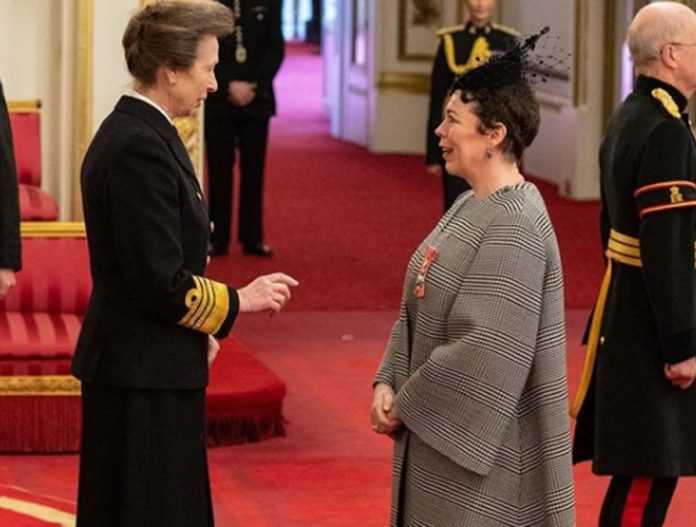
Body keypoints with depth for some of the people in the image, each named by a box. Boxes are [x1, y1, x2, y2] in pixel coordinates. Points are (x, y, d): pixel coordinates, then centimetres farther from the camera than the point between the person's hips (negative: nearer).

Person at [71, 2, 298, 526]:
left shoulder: (127, 133, 11)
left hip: (145, 366, 10)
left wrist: (195, 331, 15)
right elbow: (161, 283, -23)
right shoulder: (142, 149, -21)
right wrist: (238, 300, -9)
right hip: (144, 375, -10)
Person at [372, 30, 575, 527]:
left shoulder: (512, 228, -21)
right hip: (442, 431, 9)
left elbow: (486, 352, -25)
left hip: (483, 441, -9)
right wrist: (387, 383, -1)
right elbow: (418, 310, 13)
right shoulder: (470, 207, 8)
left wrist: (406, 405, -14)